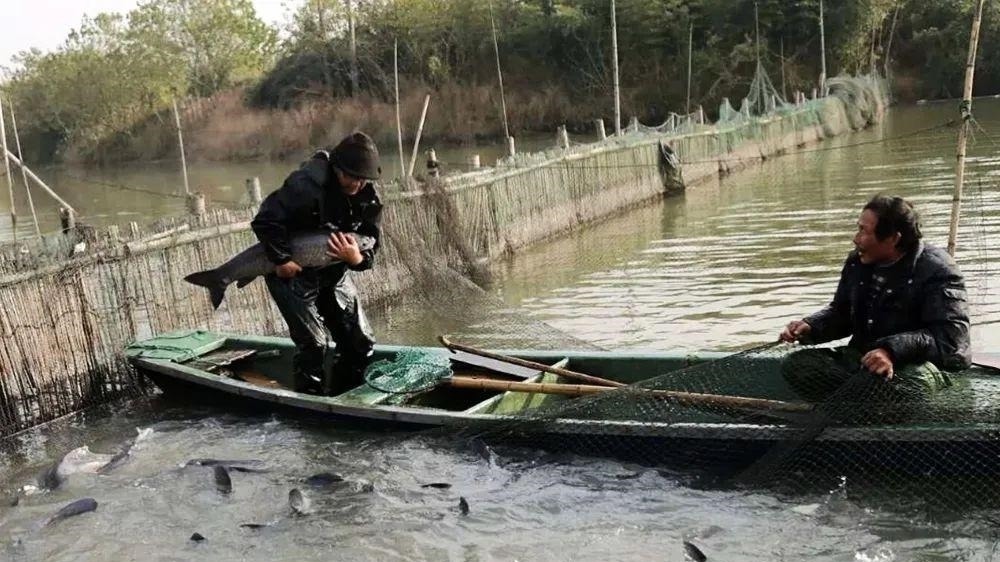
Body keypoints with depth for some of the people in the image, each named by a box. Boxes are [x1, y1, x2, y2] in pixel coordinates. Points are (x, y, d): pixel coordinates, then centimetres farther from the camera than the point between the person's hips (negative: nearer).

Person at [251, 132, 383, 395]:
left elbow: (370, 247, -4)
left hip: (333, 274, 7)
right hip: (292, 272, -6)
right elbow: (265, 221, -26)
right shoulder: (306, 187, -28)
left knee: (362, 343, 5)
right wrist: (282, 260, -25)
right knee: (313, 344, -13)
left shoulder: (369, 199, -8)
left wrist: (357, 258, -25)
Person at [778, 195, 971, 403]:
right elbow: (841, 313, 21)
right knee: (794, 364, -15)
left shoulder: (937, 270, -13)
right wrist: (810, 327, -2)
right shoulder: (858, 262, 9)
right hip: (863, 357, 7)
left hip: (926, 362, -6)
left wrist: (893, 350, -34)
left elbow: (952, 336, -21)